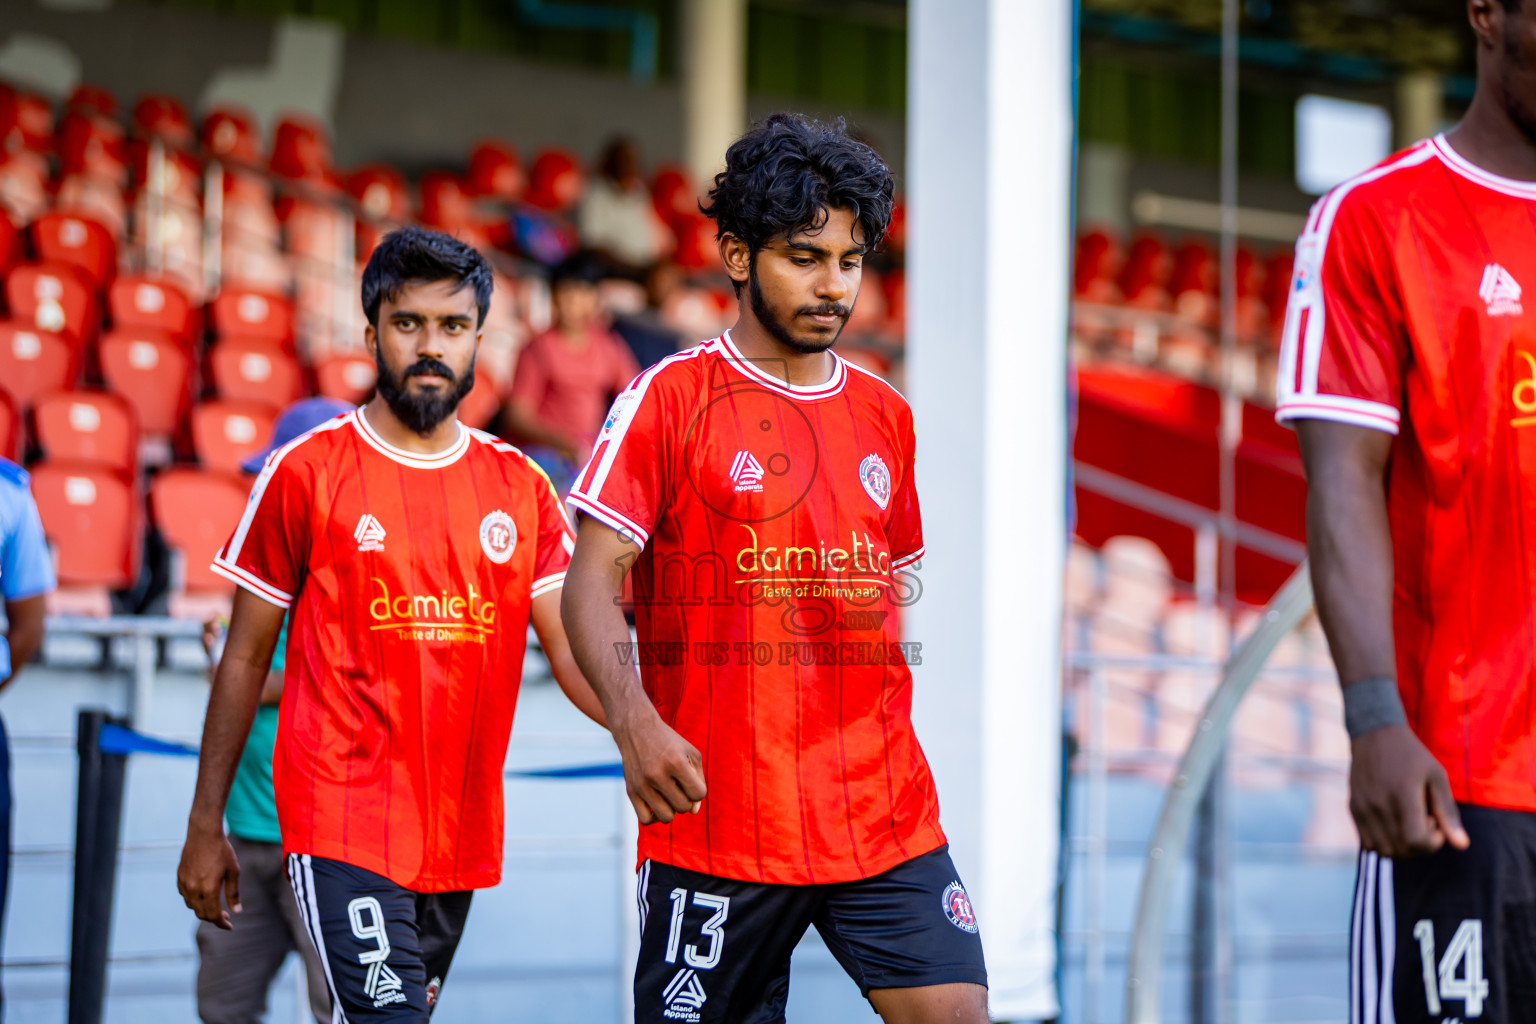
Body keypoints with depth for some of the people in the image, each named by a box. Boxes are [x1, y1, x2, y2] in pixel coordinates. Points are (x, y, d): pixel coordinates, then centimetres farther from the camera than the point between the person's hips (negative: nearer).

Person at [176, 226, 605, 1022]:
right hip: (342, 828, -5)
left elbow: (574, 649, 4)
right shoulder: (306, 473, 0)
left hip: (460, 832, 5)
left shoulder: (520, 488, 9)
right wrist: (205, 827, 4)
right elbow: (245, 658, 5)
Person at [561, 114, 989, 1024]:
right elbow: (592, 585, -7)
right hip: (718, 819, -4)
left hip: (886, 820, 4)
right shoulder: (669, 400, -2)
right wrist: (635, 721, -23)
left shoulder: (885, 417, 14)